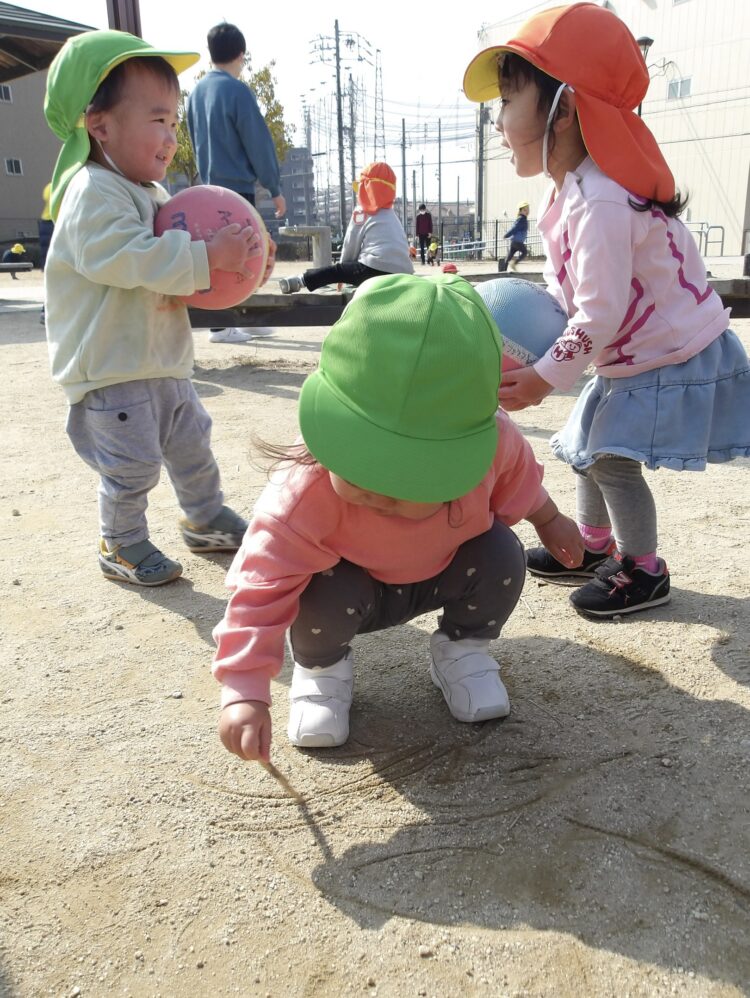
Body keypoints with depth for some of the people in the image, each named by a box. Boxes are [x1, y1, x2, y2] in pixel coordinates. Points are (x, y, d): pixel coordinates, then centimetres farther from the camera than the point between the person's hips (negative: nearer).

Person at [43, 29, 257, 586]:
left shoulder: (152, 193, 15)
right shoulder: (93, 193, -18)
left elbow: (167, 257, 22)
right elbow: (130, 257, -31)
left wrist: (226, 257, 1)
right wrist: (208, 256, -31)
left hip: (163, 362, 10)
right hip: (111, 370, -9)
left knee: (192, 443, 19)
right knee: (132, 466, -1)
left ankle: (207, 520, 38)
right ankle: (122, 546, 20)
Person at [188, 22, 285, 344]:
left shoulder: (197, 91, 11)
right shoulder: (237, 91, -12)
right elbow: (259, 143, -11)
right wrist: (275, 189, -6)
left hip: (211, 185, 8)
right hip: (237, 185, -8)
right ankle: (222, 325, -2)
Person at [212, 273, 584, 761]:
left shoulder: (491, 443, -31)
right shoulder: (307, 491, -42)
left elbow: (516, 478, -5)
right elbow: (263, 588, -36)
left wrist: (548, 520, 13)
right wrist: (245, 693, -39)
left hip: (442, 575, 3)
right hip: (353, 583, -2)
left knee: (502, 555, -23)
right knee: (327, 596, -34)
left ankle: (463, 648, 8)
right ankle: (320, 667, 3)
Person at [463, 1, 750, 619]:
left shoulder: (600, 203, -30)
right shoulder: (570, 192, 3)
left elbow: (599, 315, -29)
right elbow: (569, 290, 9)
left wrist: (545, 378, -21)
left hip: (673, 359, -10)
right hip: (629, 357, 10)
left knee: (611, 458, -10)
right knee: (588, 451, 16)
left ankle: (645, 572, 10)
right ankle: (595, 549, 34)